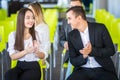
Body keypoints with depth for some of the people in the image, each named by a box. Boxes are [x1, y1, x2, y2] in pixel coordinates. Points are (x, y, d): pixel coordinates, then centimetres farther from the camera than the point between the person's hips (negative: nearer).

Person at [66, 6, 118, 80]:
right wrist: (84, 56, -16)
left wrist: (92, 51, -19)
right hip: (83, 70, 2)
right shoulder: (72, 36, 3)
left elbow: (111, 50, -4)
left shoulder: (100, 28, -5)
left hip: (103, 70, -2)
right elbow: (73, 61, 5)